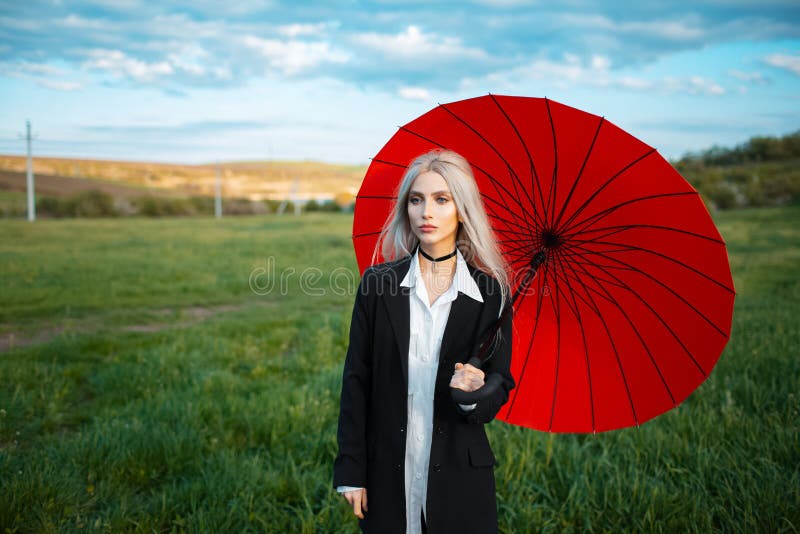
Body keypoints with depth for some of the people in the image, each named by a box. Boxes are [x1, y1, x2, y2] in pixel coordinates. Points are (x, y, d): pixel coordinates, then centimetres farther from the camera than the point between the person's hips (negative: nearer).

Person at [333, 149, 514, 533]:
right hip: (388, 476, 0)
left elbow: (500, 389, 3)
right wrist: (351, 470, -3)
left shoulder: (490, 292, -3)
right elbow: (356, 379, -1)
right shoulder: (378, 283, -2)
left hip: (460, 477, 0)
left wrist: (474, 395, -20)